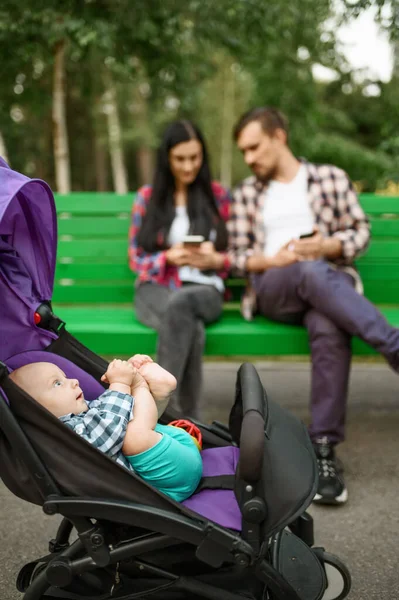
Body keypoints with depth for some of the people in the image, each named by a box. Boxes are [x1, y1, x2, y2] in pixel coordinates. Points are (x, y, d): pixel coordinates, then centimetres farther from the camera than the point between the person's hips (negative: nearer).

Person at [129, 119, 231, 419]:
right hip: (156, 289, 0)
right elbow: (136, 258, 9)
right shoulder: (147, 197, 12)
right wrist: (169, 257, -12)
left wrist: (216, 260, -12)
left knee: (180, 303, -40)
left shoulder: (218, 195, 12)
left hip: (204, 289, 0)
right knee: (192, 330, -38)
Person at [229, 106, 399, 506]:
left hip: (329, 284, 0)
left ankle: (323, 450, -37)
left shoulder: (331, 178, 16)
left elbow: (360, 231, 11)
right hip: (272, 290, 1)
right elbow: (237, 256, 13)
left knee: (329, 331, -38)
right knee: (312, 273, -39)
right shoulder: (246, 194, 20)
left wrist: (329, 247, -10)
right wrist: (274, 260, -9)